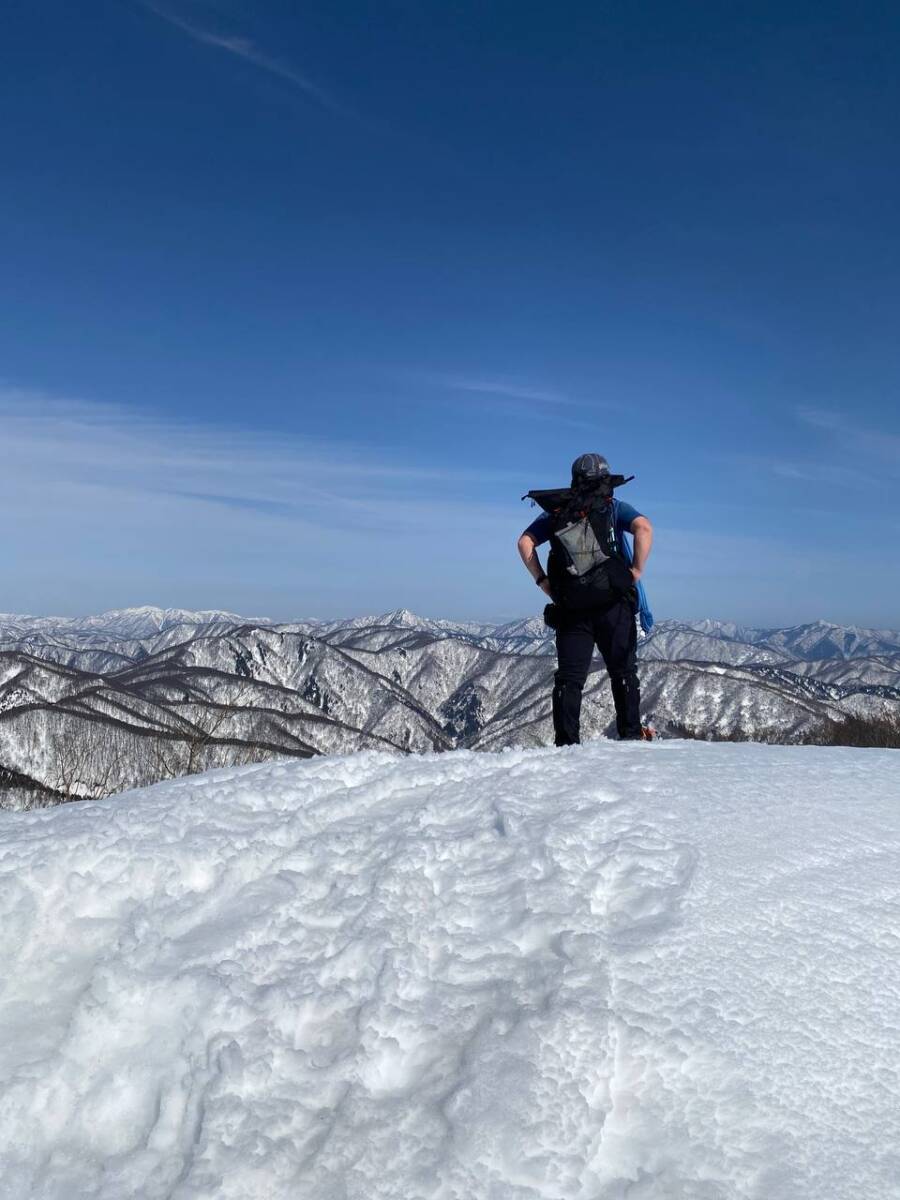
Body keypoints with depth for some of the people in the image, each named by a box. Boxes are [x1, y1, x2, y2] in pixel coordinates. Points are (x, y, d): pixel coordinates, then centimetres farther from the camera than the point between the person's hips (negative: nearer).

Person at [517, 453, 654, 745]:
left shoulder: (557, 512, 14)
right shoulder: (616, 508, 7)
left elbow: (525, 542, 4)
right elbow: (644, 528, -12)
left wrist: (542, 581, 4)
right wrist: (637, 571, -7)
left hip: (570, 610, 2)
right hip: (614, 606, -2)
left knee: (569, 677, 4)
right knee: (623, 672, 8)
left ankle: (566, 743, 1)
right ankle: (632, 735, 9)